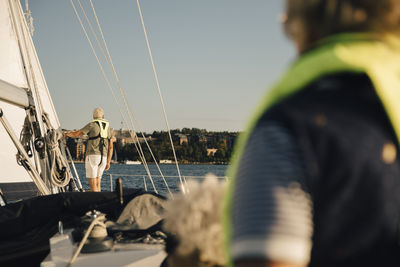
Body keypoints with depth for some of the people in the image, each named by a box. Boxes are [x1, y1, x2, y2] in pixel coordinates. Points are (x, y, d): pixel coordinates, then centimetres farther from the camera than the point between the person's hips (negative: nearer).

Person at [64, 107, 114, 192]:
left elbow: (76, 134, 2)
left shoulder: (92, 125, -1)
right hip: (103, 157, 5)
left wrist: (67, 134, 22)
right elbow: (111, 147, 12)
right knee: (97, 182, 13)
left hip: (92, 156, -5)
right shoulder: (109, 128, 14)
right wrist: (108, 162, 15)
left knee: (93, 183, -6)